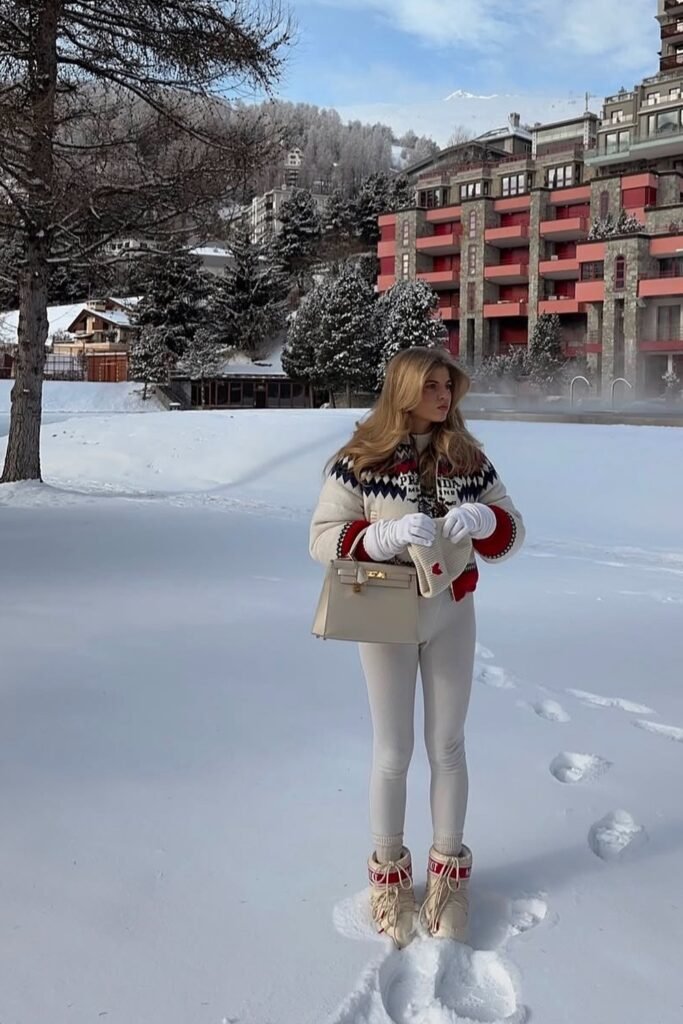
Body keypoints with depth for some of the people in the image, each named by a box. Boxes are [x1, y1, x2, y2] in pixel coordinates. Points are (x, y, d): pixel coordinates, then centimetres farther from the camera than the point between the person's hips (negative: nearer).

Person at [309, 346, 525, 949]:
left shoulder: (468, 458, -1)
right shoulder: (363, 459, -10)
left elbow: (511, 532, 1)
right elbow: (323, 537, -12)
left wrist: (480, 519, -22)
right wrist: (389, 534, -28)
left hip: (452, 615, 3)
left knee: (448, 745, 12)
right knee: (394, 752, 8)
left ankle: (449, 873, 31)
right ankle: (389, 875, 29)